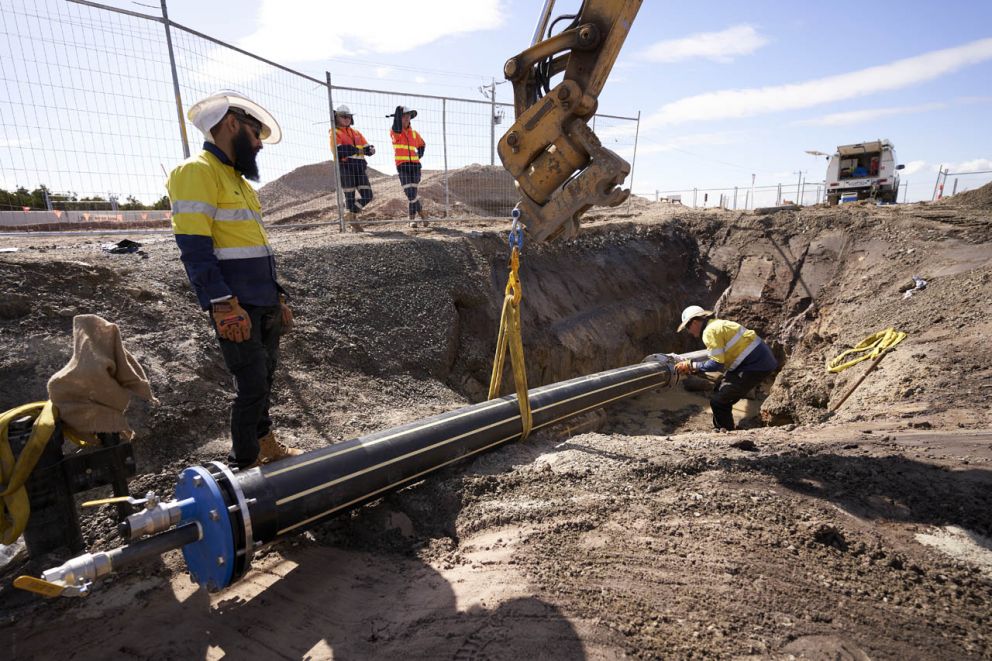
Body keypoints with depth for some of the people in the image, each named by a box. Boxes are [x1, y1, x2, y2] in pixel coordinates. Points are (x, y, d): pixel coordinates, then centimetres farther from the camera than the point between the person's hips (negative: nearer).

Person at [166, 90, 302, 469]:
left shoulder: (237, 178, 19)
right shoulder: (197, 171, -8)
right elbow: (194, 248, -17)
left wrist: (279, 298, 17)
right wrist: (224, 305, -22)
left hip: (265, 304, 9)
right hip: (238, 307, -9)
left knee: (264, 377, 17)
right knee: (252, 385, -2)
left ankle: (265, 445, 34)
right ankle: (245, 465, 15)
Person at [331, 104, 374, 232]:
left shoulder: (356, 133, 22)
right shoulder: (335, 133, 4)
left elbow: (368, 148, 13)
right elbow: (339, 151, -14)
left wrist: (369, 150, -11)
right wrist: (358, 150, -18)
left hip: (360, 167, 6)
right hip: (346, 167, -5)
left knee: (367, 196, 0)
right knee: (350, 197, -2)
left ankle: (350, 215, 16)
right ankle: (353, 221, 10)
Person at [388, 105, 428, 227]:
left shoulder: (414, 133, 14)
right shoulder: (395, 133, 3)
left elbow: (422, 145, 30)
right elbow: (397, 128, -22)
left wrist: (419, 155, 13)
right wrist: (398, 111, -18)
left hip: (415, 165, 3)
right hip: (402, 166, -3)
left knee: (412, 193, 0)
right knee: (410, 194, -9)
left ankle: (412, 219, 10)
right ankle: (421, 213, 8)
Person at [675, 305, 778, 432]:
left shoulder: (710, 331, -15)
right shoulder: (719, 324, 15)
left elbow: (717, 364, -20)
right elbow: (721, 359, 15)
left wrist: (691, 365, -10)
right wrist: (695, 368, 9)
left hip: (755, 366, -10)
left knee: (718, 401, -5)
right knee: (721, 394, 18)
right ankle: (720, 430, 30)